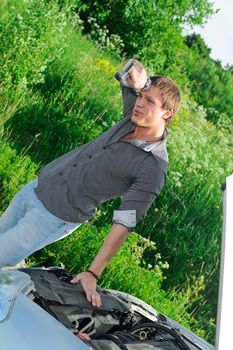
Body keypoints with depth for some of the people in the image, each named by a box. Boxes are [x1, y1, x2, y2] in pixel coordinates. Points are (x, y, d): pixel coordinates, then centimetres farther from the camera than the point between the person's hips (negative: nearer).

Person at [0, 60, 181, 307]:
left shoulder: (153, 169, -25)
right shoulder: (133, 118, -6)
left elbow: (124, 225, -26)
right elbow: (131, 81, 8)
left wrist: (92, 274, -30)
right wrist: (140, 80, -20)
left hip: (56, 217, -8)